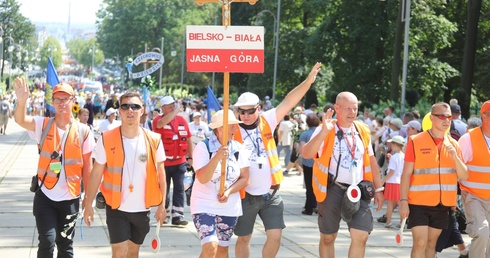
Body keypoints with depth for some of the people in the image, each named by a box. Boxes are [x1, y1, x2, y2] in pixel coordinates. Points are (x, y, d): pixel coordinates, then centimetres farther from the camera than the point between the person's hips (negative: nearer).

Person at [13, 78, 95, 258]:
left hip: (70, 198, 1)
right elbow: (20, 120, -24)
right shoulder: (43, 125, -4)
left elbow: (87, 166, 1)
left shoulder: (83, 131, -3)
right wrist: (22, 101, -45)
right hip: (45, 196, -1)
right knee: (47, 242, -8)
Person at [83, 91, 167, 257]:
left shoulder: (154, 141, -3)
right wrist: (88, 204, -6)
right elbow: (96, 173, -3)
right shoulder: (106, 139, -8)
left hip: (142, 209, 2)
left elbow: (160, 173, 4)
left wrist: (161, 205, 1)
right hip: (116, 208, -2)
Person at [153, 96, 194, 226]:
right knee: (164, 189, 9)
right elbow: (161, 123, -33)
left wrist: (190, 157, 10)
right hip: (164, 163, -2)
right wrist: (175, 112, -27)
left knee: (179, 189, -4)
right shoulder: (158, 120, -6)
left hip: (179, 162, 2)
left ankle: (177, 215, -4)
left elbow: (188, 140, 10)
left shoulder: (182, 120, 4)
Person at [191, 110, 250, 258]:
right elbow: (202, 178, -20)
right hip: (204, 206, -5)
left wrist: (229, 192, -14)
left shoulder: (239, 149, 1)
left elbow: (244, 178, 2)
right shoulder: (203, 147, -12)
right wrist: (217, 157, -32)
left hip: (230, 207, 5)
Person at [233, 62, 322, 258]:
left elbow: (288, 103, -9)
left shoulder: (267, 121, -1)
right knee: (244, 238, 10)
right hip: (246, 196, -2)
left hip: (270, 194, 2)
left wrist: (308, 81, -19)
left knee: (275, 235, 1)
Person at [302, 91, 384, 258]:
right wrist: (324, 131, -32)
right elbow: (306, 154, -23)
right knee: (328, 237, 10)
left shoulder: (363, 130, 7)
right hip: (332, 190, -3)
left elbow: (371, 161, 16)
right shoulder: (325, 130, -8)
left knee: (361, 236, -9)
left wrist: (378, 188, 14)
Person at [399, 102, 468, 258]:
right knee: (420, 243, -10)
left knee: (431, 243, 10)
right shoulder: (416, 141, -6)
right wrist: (403, 201, -12)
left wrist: (455, 157, -13)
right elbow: (406, 174, -6)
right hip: (419, 203, -4)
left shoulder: (453, 145, 7)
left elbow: (464, 176, 4)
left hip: (443, 204, 4)